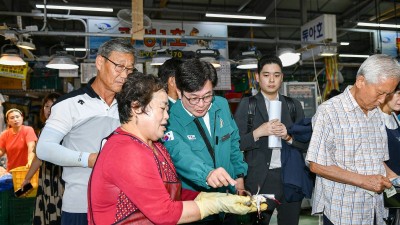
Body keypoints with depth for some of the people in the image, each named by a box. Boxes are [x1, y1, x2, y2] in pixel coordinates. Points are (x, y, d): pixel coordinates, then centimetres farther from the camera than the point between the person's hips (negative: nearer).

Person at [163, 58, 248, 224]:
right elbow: (180, 155, -39)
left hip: (229, 194, 5)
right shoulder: (171, 119, -23)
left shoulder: (222, 105, -6)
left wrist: (239, 175, 6)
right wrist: (207, 174, -56)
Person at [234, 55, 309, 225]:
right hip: (260, 180, -3)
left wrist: (288, 136, -13)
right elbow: (235, 143, -6)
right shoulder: (247, 104, -3)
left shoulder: (294, 105, 6)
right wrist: (258, 132, -20)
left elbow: (306, 144, 5)